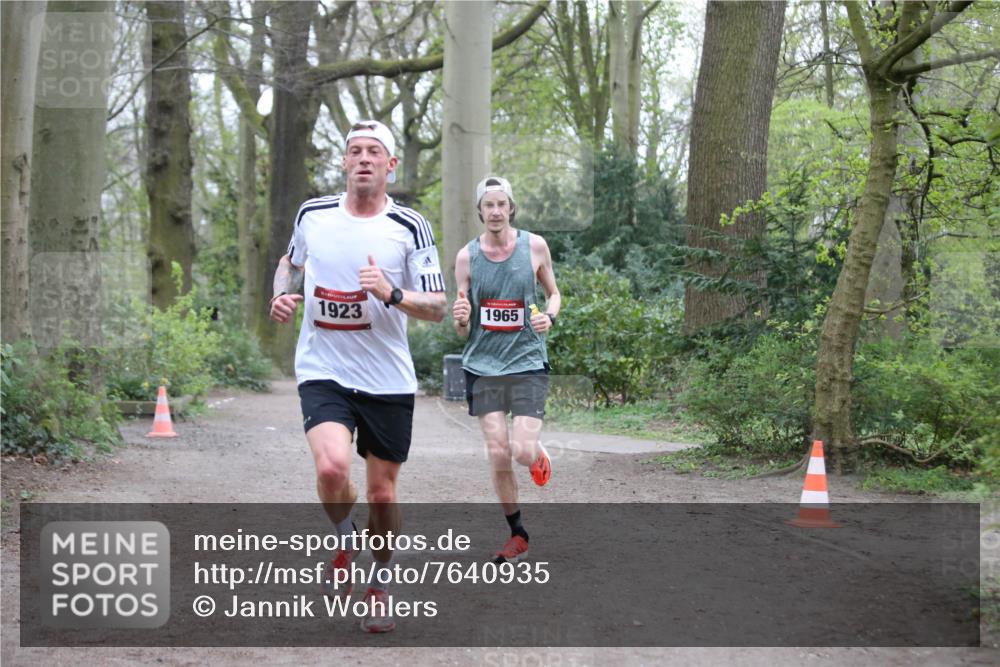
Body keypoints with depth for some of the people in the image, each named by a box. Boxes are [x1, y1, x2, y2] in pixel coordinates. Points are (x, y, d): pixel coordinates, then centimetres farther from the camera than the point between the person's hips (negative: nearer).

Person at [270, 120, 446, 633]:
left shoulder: (409, 228, -5)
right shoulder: (312, 215, 2)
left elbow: (437, 308, -5)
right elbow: (290, 261, 23)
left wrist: (392, 293, -23)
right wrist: (281, 295, 2)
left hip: (388, 380, 0)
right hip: (323, 372, 0)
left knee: (382, 494, 6)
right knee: (332, 468, -23)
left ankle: (381, 583, 32)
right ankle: (345, 543, 9)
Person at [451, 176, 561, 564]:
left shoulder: (534, 246, -1)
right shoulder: (467, 256, 0)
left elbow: (553, 292, 15)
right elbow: (463, 330, 5)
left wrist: (550, 317, -7)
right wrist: (460, 319, -19)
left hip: (527, 361, -1)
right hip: (483, 365, 1)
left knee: (523, 453, -12)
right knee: (498, 455, -4)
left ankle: (538, 456, 26)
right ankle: (517, 534, 14)